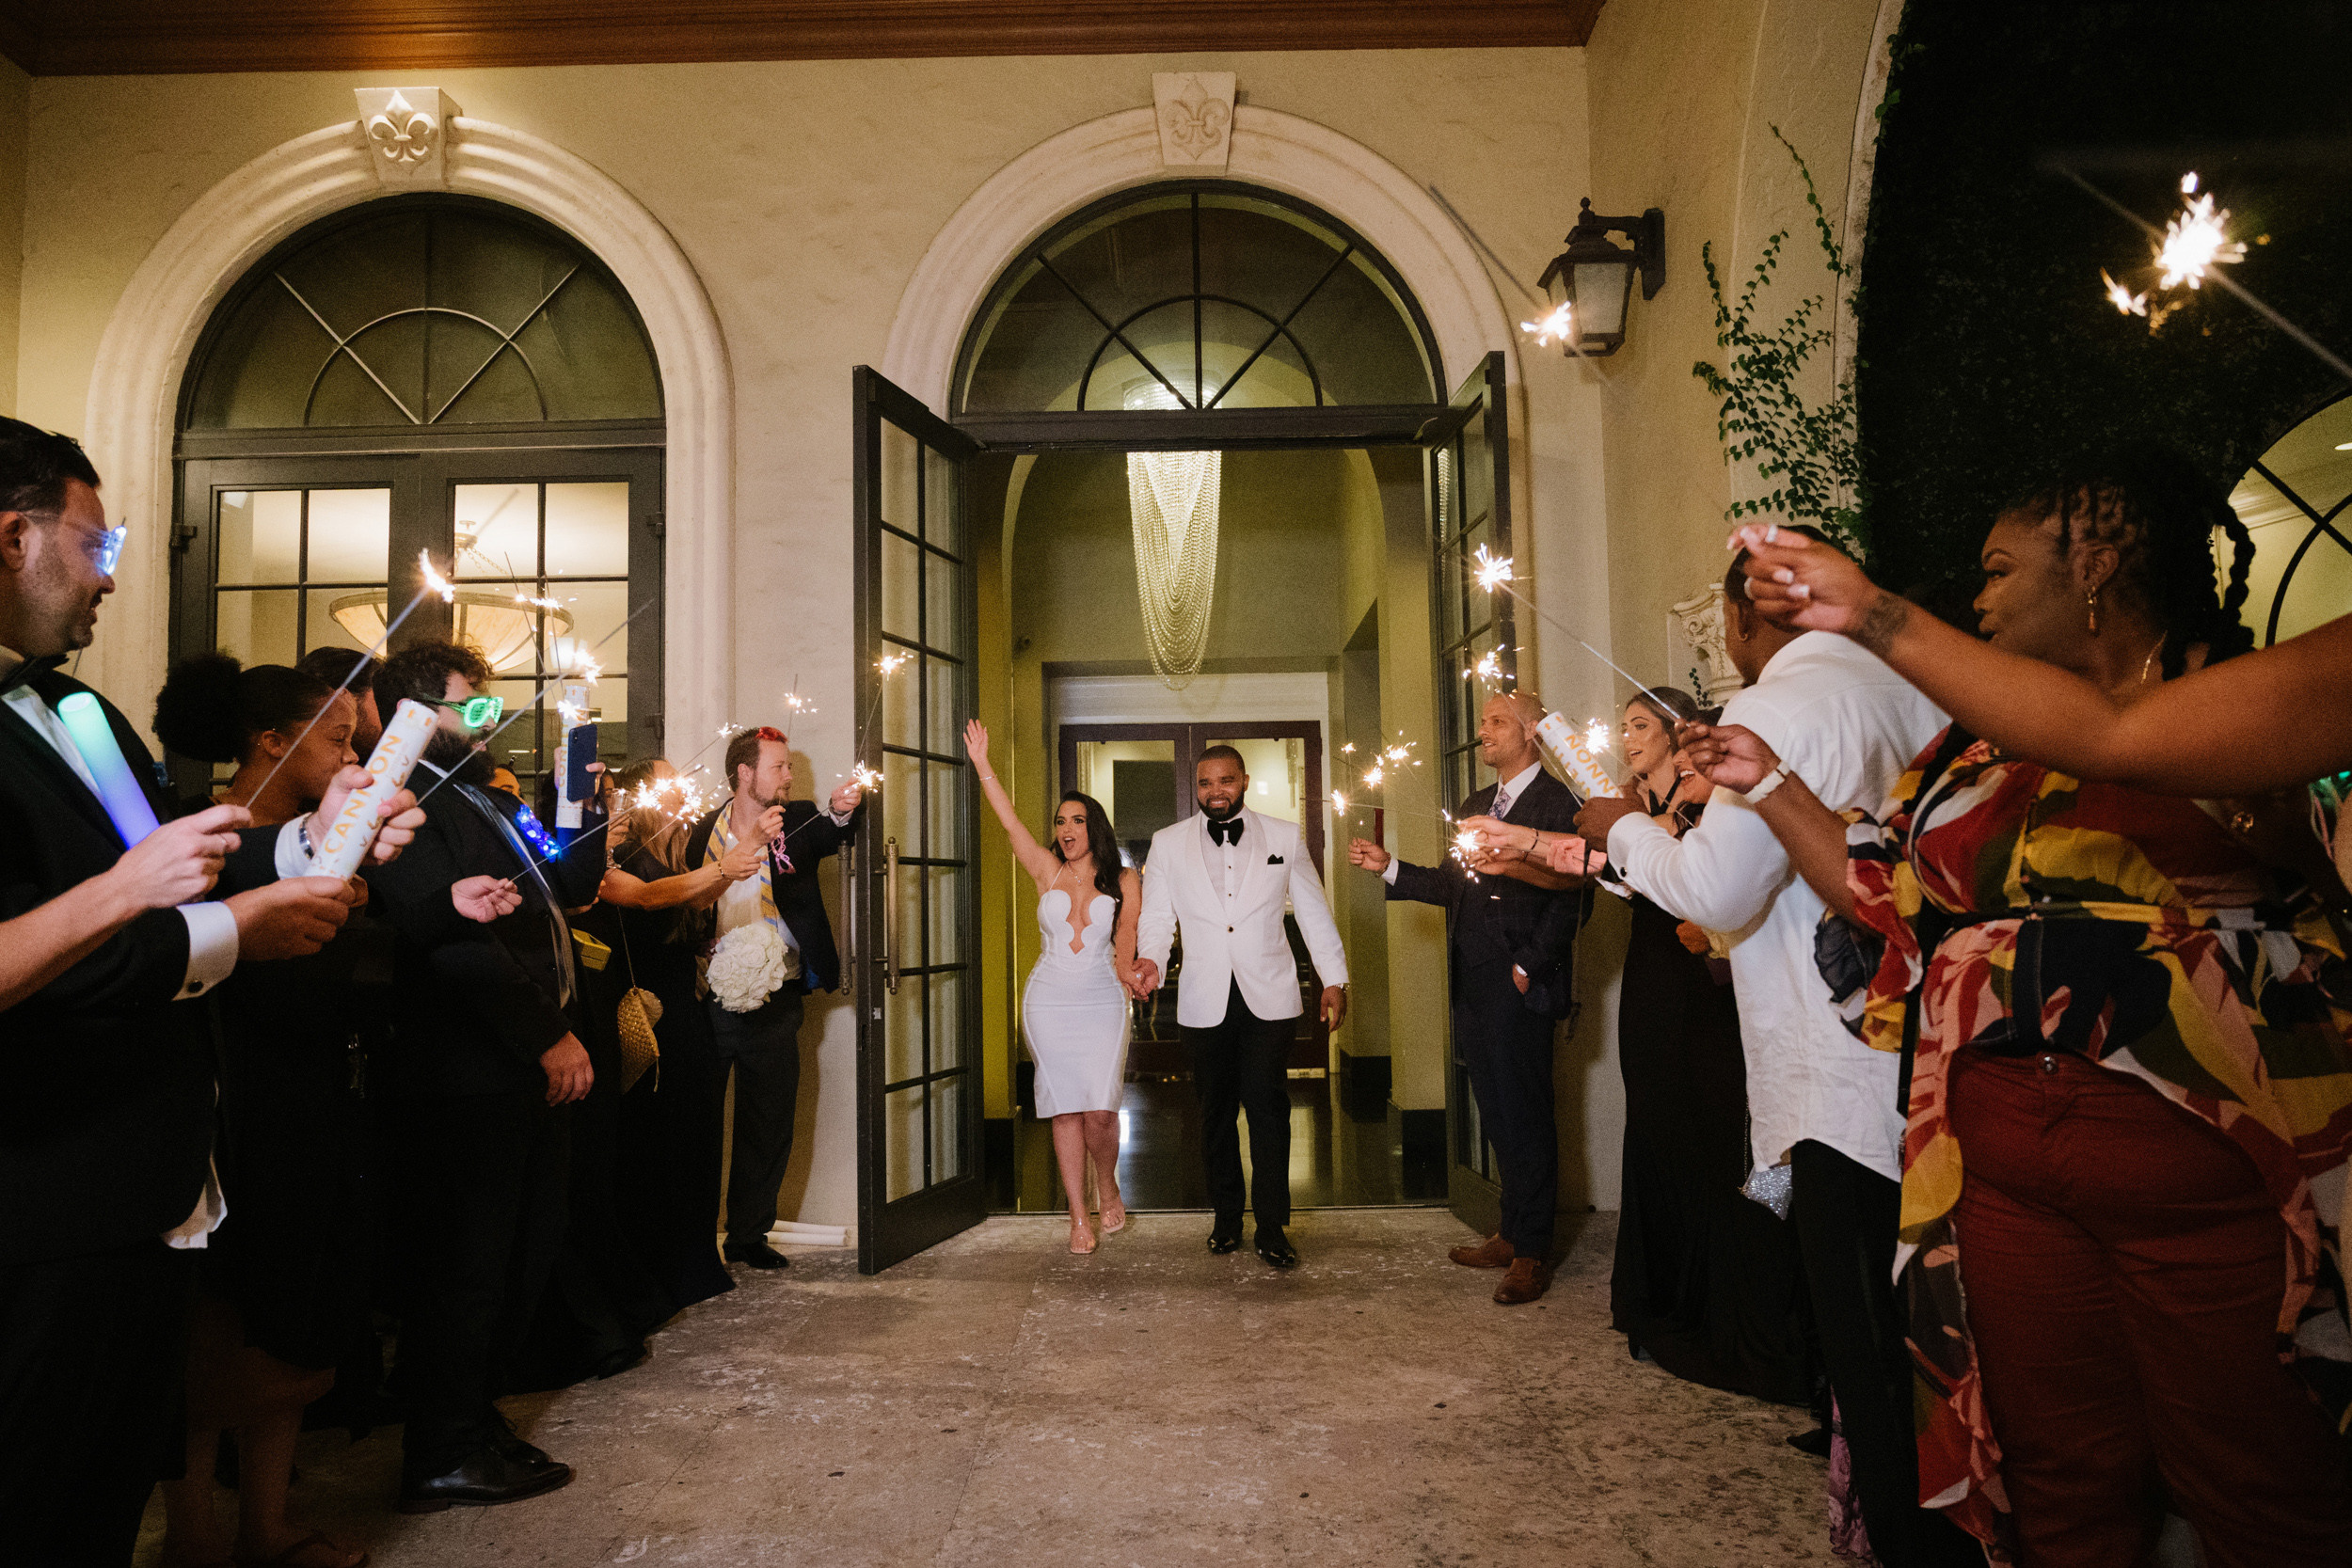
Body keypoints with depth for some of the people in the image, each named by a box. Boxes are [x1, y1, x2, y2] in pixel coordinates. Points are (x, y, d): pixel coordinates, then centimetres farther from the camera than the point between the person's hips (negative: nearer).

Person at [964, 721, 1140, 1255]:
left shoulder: (1122, 882, 4)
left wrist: (1132, 972, -12)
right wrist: (981, 763, -6)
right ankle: (1078, 1217, 10)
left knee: (1100, 1109, -10)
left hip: (1101, 1001, -1)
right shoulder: (1047, 871, 5)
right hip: (1049, 1003, 1)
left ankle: (1108, 1189, 19)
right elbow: (1009, 819, -2)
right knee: (1066, 1109, 1)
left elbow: (1125, 950, 6)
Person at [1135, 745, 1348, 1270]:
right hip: (1205, 1002, 1)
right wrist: (1150, 959, -15)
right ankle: (1226, 1217, 23)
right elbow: (1156, 915, 5)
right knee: (1216, 1111, 9)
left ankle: (1272, 1228, 4)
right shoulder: (1168, 843, 7)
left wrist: (1334, 978, 8)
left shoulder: (1284, 837, 7)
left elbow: (1313, 911, 10)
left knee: (1268, 1108, -6)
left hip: (1268, 997, -1)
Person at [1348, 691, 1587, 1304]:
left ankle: (1532, 1252, 12)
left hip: (1521, 988, -7)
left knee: (1523, 1116, 0)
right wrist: (1389, 867, 9)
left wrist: (1530, 966, -15)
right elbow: (1454, 886, 16)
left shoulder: (1560, 801, -8)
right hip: (1475, 988, 7)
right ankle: (1511, 1235, 25)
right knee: (1498, 1117, 14)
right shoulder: (1474, 806, 18)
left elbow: (1572, 897, -14)